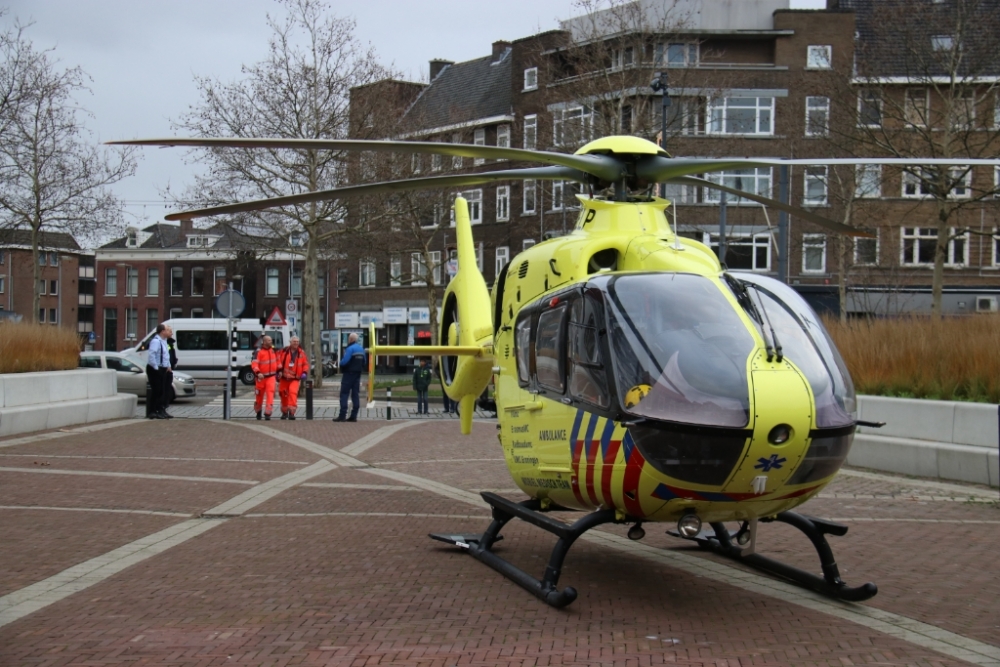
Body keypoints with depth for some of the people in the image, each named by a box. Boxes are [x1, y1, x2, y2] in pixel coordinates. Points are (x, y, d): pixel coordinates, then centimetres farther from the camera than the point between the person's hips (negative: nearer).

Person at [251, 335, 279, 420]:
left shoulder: (273, 350, 6)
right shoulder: (258, 351, -13)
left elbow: (277, 360, 23)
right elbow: (254, 363, -25)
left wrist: (278, 370, 21)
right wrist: (258, 372, -39)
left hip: (271, 376, 3)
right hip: (261, 377, -3)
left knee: (270, 393, -14)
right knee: (259, 396, 10)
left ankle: (268, 413, -16)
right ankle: (258, 412, 33)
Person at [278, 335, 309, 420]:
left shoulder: (301, 352, 3)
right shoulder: (284, 351, 0)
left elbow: (305, 363, 8)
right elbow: (278, 360, 3)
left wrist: (305, 372, -5)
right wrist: (279, 370, -7)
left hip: (295, 378, -2)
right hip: (285, 377, 2)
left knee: (293, 392, -22)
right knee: (283, 394, 11)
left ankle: (292, 412, -22)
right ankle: (284, 412, 29)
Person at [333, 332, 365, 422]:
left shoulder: (350, 348, -15)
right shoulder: (361, 348, 11)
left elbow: (344, 361, -22)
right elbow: (363, 362, 15)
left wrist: (340, 363, -3)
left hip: (349, 373, -8)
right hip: (358, 374, 8)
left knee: (344, 394, -5)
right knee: (355, 394, 8)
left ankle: (342, 415, -10)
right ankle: (354, 416, 7)